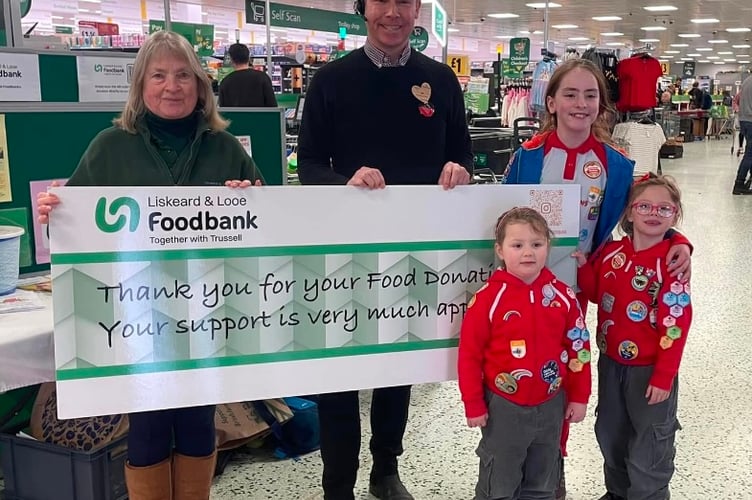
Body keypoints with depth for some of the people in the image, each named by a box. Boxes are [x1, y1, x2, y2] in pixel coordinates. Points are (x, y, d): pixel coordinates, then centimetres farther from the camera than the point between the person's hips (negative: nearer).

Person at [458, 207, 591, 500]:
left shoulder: (563, 296, -4)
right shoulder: (488, 297, -14)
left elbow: (578, 349, 4)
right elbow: (469, 354, -10)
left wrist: (579, 396, 5)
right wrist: (473, 404, -9)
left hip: (550, 405, 3)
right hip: (503, 407, -3)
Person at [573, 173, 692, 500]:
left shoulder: (671, 262, -18)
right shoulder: (611, 252, -2)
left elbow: (675, 324, -18)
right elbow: (596, 293, 12)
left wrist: (664, 376, -19)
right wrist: (583, 266, -6)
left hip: (649, 368, -6)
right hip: (610, 362, 6)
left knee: (648, 448, 9)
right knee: (610, 434, 24)